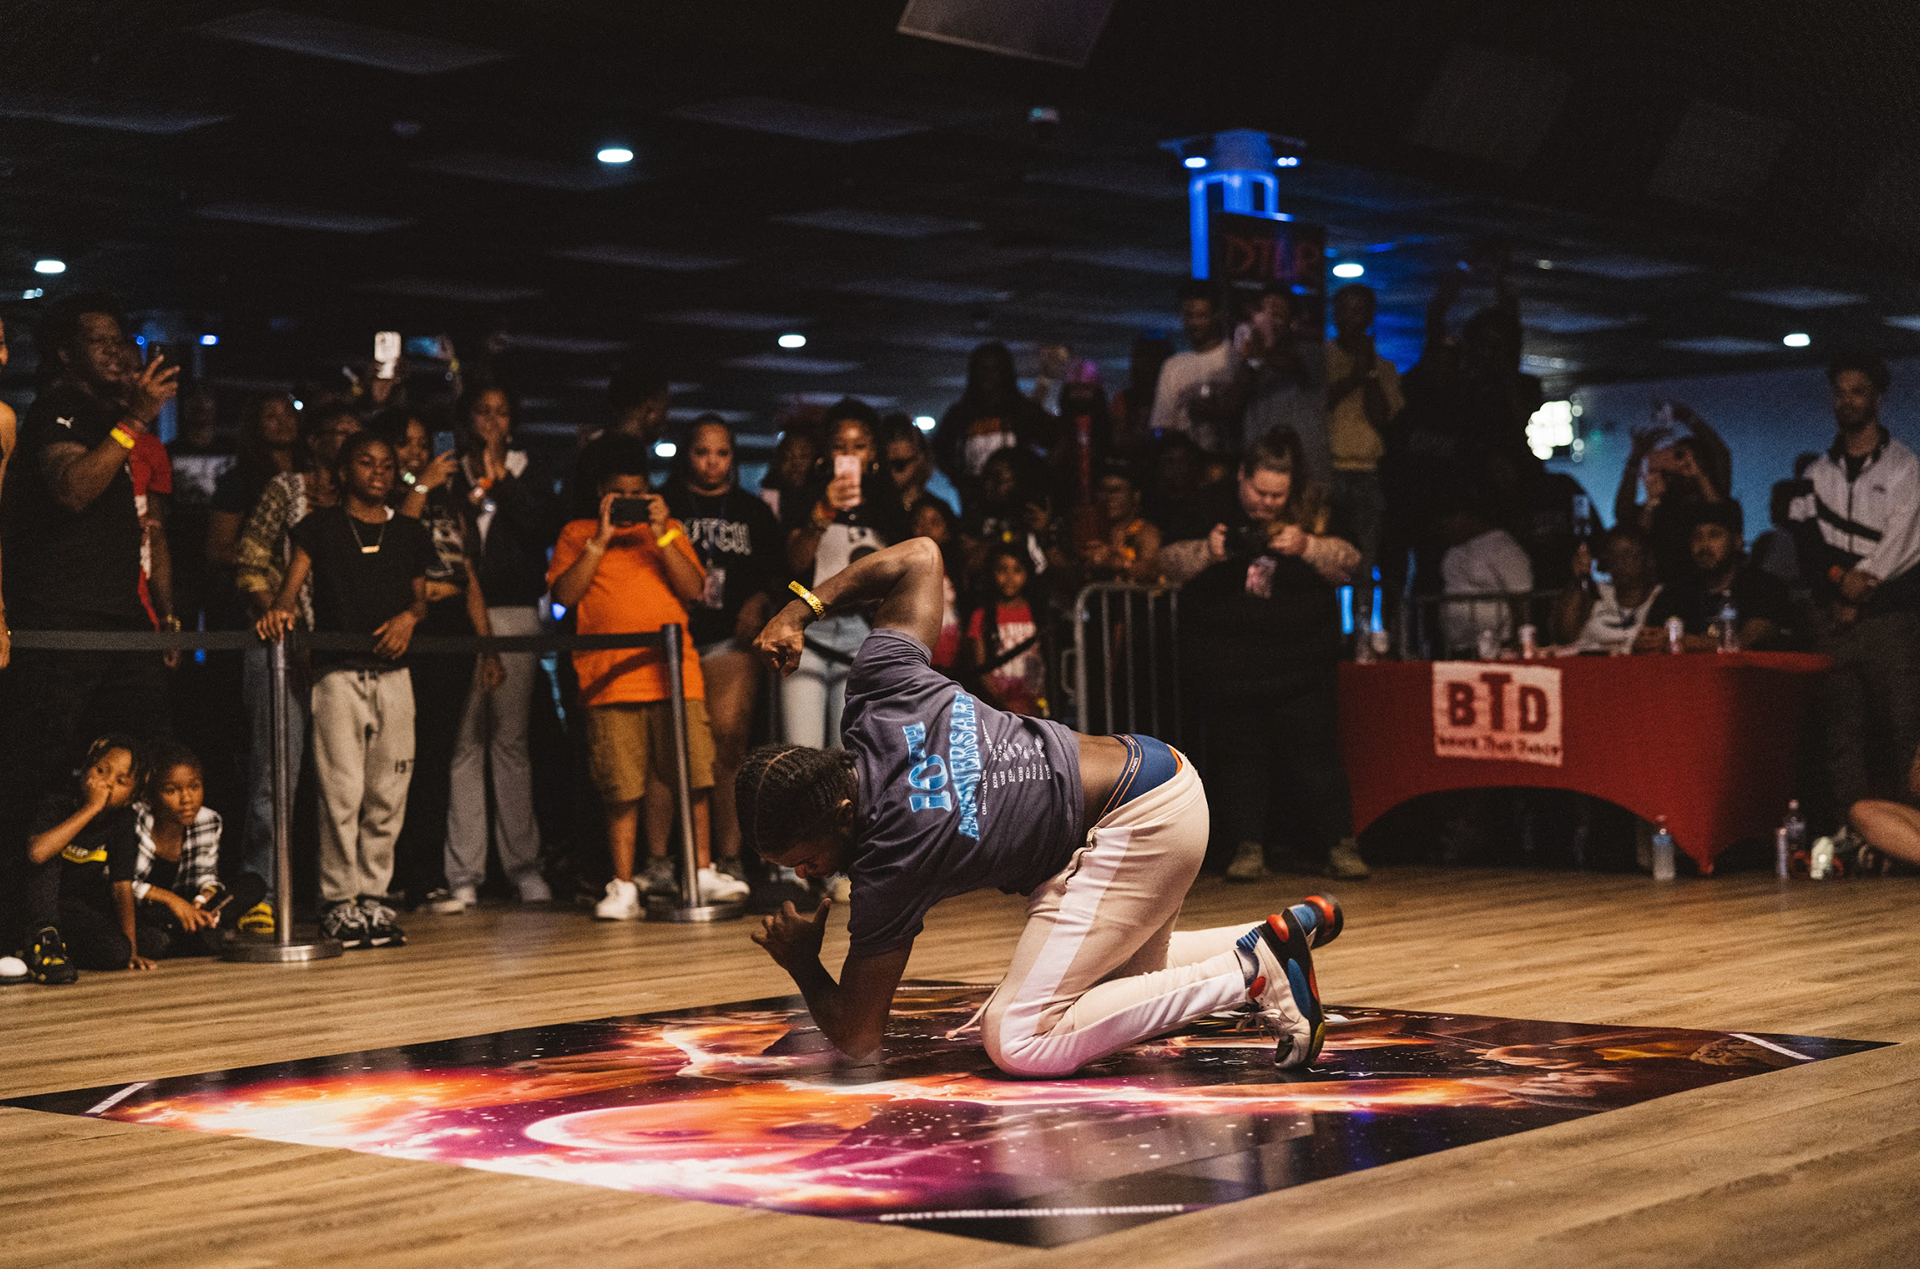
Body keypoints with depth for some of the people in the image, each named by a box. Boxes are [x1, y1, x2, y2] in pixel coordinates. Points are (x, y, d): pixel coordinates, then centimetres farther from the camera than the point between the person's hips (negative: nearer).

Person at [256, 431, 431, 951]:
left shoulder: (409, 534, 15)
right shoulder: (321, 527, 5)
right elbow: (291, 585, -5)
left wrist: (409, 618, -1)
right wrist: (280, 610, -27)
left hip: (393, 673, 4)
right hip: (339, 672, -4)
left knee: (388, 793, 3)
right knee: (342, 792, -8)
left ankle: (374, 897, 12)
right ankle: (339, 901, 0)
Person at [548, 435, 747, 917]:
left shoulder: (669, 528, 16)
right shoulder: (577, 534, 12)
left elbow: (693, 589, 5)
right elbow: (564, 595, -1)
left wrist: (661, 537, -4)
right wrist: (600, 541, -5)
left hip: (676, 675, 1)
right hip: (609, 682, -1)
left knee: (694, 778, 0)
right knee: (621, 790, -2)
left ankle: (702, 871, 10)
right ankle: (623, 885, 3)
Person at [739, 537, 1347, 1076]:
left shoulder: (888, 866, -25)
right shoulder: (880, 686, -8)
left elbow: (857, 1040, -14)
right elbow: (921, 554, 8)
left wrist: (800, 964, 3)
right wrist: (802, 607, 6)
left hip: (1140, 825, -10)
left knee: (1017, 1043, -15)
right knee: (1124, 973, 32)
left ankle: (1251, 972, -11)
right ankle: (1296, 927, 26)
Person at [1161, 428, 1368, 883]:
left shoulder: (1310, 512, 1)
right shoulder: (1211, 512, 0)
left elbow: (1347, 561, -6)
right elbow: (1170, 564, -4)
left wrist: (1306, 546, -24)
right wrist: (1206, 551, -24)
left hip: (1300, 664, 0)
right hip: (1228, 668, 0)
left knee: (1315, 752, -1)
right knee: (1240, 757, 4)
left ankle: (1339, 843, 6)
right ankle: (1248, 845, 12)